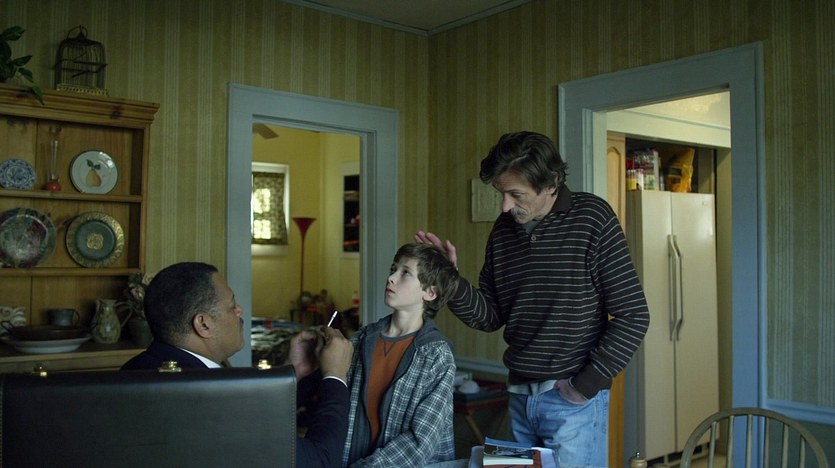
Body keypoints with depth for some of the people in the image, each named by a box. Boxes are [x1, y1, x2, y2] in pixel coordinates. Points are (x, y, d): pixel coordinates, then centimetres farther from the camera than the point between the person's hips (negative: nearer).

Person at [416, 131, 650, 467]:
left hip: (573, 401, -5)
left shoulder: (591, 219, -11)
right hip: (519, 397, 5)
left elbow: (633, 317, -10)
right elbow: (489, 317, 8)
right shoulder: (503, 230, 4)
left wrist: (586, 386, -10)